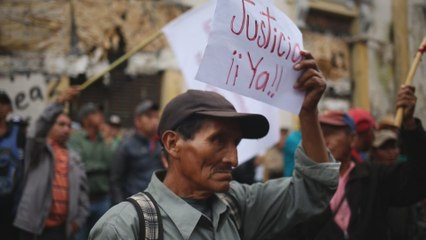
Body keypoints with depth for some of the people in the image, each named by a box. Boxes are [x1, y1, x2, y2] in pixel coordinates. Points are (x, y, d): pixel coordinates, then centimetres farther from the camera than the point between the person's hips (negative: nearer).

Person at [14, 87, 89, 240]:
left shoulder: (74, 158, 15)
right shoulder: (38, 150, 3)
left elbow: (82, 189, 14)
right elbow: (37, 131, -19)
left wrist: (79, 218, 3)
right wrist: (60, 102, -28)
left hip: (60, 226, 3)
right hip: (33, 223, -3)